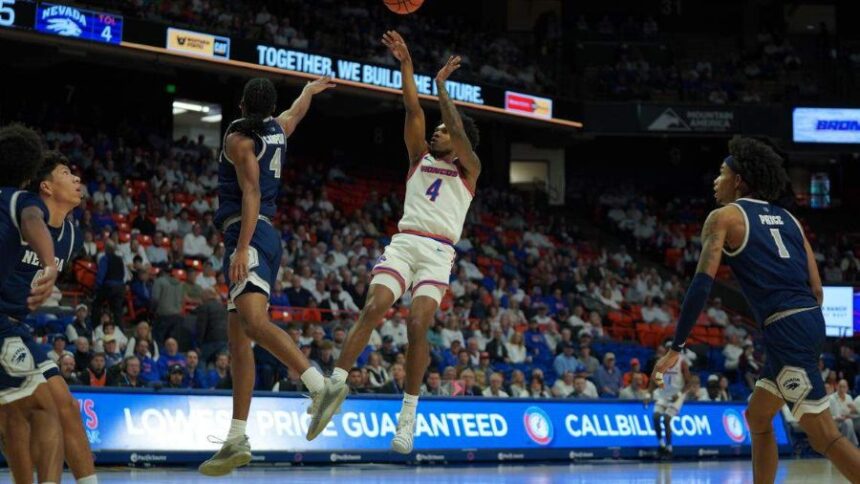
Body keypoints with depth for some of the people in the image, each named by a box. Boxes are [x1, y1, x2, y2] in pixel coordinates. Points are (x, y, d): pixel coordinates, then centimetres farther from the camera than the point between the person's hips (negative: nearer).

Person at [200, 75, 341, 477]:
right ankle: (236, 441, 2)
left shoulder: (239, 137, -5)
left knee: (253, 322, -28)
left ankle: (322, 386, -44)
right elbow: (296, 112, 40)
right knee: (238, 339, 6)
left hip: (249, 236, -9)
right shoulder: (277, 130, 16)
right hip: (266, 236, 9)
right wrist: (310, 90, 62)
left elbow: (251, 192, -16)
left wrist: (242, 248, -24)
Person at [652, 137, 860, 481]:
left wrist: (676, 348, -6)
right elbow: (816, 290, 16)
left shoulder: (724, 217, 2)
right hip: (810, 322, 8)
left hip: (785, 329, -8)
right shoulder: (787, 219, 21)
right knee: (757, 418, 23)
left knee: (825, 436, -9)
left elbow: (702, 284, -9)